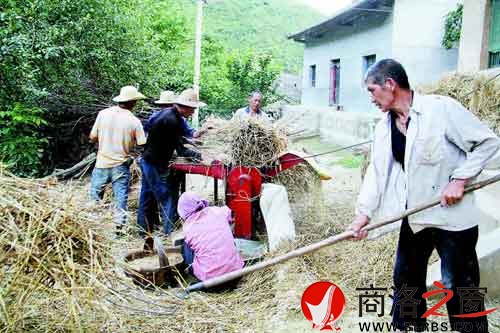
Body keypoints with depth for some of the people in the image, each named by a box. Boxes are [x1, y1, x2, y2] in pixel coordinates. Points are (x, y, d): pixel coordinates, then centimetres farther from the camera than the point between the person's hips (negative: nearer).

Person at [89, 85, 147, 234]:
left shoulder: (103, 113, -6)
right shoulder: (134, 121, -10)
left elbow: (92, 138, -1)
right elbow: (142, 145, -8)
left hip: (102, 163, 2)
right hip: (121, 165, -1)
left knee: (95, 195, 15)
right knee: (121, 197, 7)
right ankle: (119, 226, 11)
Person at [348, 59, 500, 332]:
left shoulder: (441, 108, -16)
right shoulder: (384, 127, 4)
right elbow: (376, 172, 4)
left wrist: (460, 179, -18)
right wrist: (363, 214, -4)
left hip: (453, 214, -6)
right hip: (414, 217, 7)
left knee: (459, 285, 3)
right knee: (405, 277, 17)